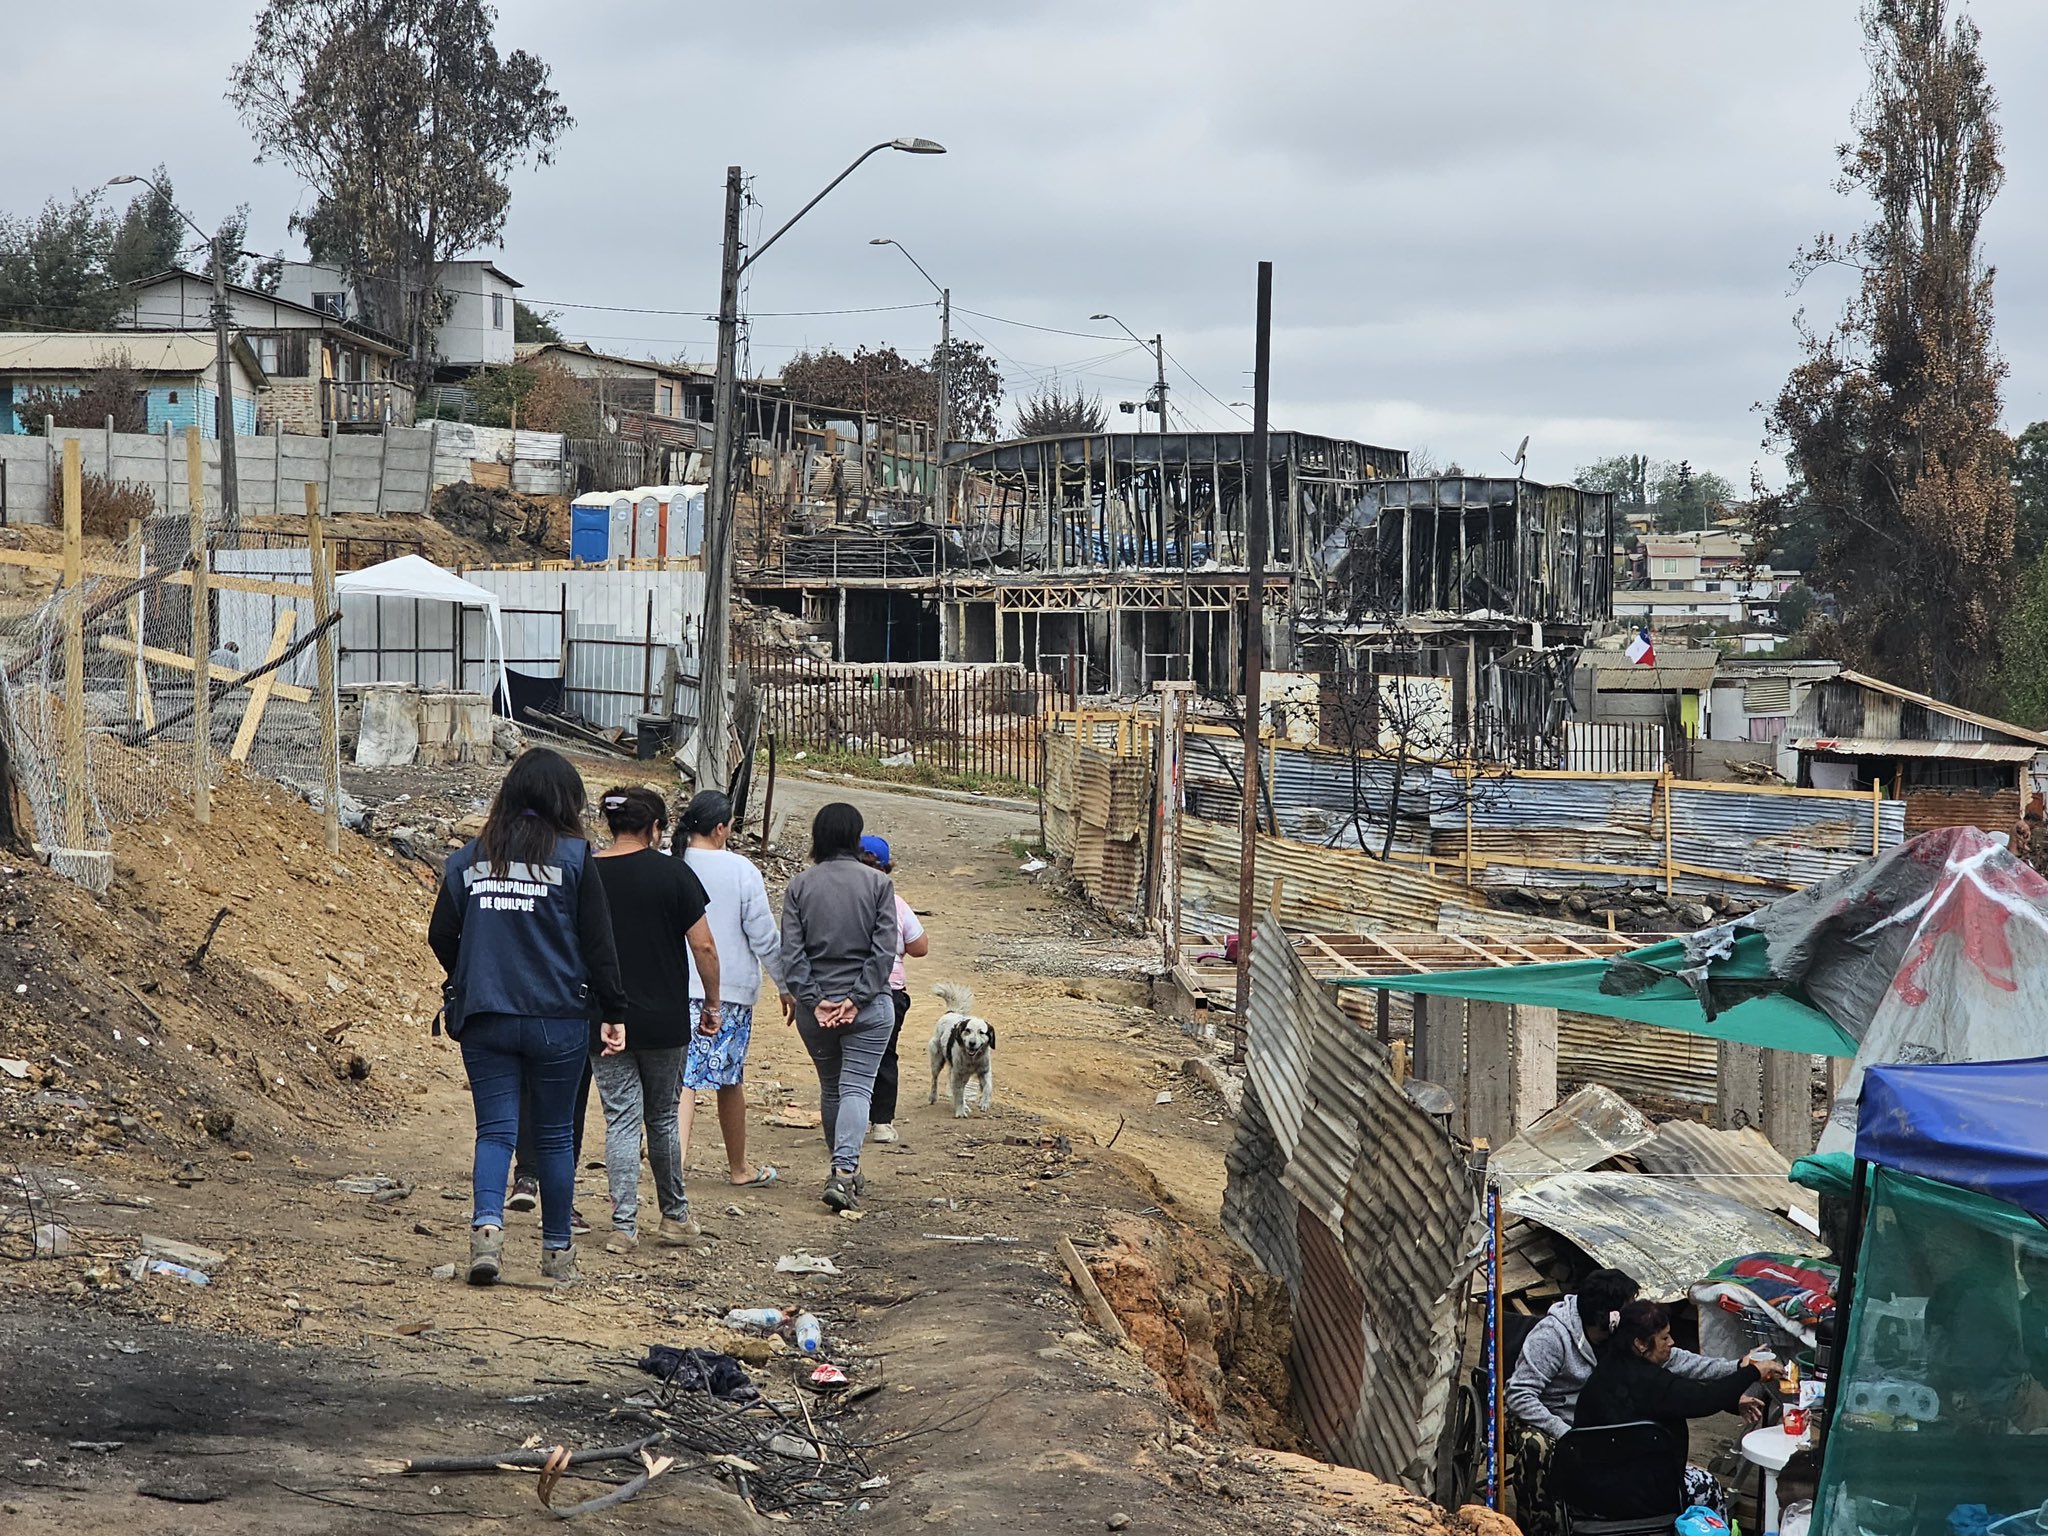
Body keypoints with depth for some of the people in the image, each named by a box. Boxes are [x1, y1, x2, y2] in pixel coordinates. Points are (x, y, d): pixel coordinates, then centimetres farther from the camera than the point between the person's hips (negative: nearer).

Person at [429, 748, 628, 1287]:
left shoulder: (469, 857, 6)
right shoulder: (574, 856, -4)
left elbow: (441, 935, 9)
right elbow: (598, 942, -5)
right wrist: (614, 1014, 2)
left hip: (484, 1019, 2)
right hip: (557, 1020, -2)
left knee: (495, 1129, 3)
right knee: (555, 1135, 9)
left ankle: (487, 1224, -21)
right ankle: (557, 1252, 17)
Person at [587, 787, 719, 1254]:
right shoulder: (673, 873, -6)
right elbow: (703, 947, -7)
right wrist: (712, 1005, 6)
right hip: (665, 1021, -1)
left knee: (621, 1120, 4)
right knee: (663, 1118, 14)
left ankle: (623, 1226, -2)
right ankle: (675, 1217, 25)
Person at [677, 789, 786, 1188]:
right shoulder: (741, 870, -8)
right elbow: (764, 937, -5)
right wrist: (786, 987, 6)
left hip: (677, 988, 1)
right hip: (732, 990, -1)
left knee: (681, 1078, 0)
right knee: (730, 1079, 12)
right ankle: (738, 1167, 26)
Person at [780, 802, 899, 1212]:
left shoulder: (799, 886, 0)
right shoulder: (877, 883, -4)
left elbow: (791, 952, -6)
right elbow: (884, 949, -10)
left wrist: (813, 1001, -7)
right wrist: (857, 998, -10)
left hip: (815, 1006, 2)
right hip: (868, 1007, -2)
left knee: (830, 1088, 18)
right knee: (857, 1087, -2)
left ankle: (844, 1170, 28)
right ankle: (844, 1171, -19)